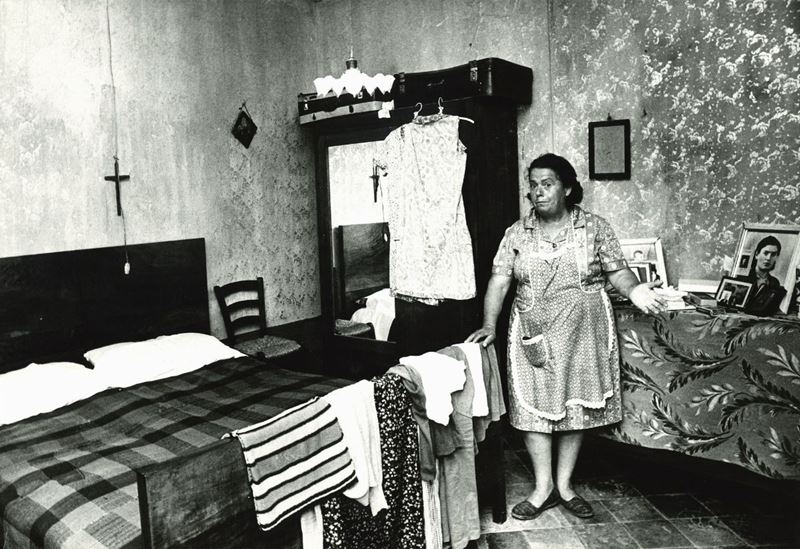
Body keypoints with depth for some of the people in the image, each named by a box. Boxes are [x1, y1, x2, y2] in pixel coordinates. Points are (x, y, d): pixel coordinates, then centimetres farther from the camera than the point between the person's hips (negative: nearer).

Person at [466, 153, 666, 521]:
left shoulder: (595, 228, 0)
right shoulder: (517, 233, 2)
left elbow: (617, 272, -1)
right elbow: (499, 281, -4)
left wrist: (635, 290, -23)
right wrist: (489, 325, -15)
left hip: (582, 333, 0)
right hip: (534, 336, 1)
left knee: (577, 406, 8)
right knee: (534, 407, 3)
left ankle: (564, 484, 25)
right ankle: (543, 488, 19)